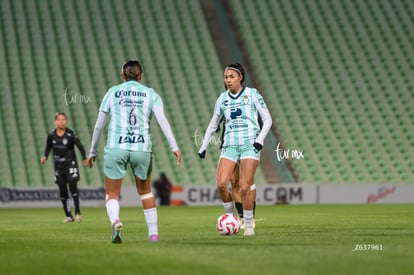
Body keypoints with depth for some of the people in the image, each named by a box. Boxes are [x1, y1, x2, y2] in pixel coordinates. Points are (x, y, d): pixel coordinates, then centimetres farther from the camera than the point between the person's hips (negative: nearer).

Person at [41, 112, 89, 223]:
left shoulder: (71, 134, -10)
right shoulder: (51, 135, 0)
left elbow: (80, 146, -17)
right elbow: (48, 147, 15)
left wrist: (85, 159, -30)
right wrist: (45, 157, -3)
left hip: (70, 164, -4)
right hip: (59, 166, 4)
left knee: (73, 187, -12)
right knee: (62, 191, 4)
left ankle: (78, 213, -6)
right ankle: (68, 215, 11)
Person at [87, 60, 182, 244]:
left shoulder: (112, 92, 10)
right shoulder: (151, 94, 10)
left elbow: (99, 125, 11)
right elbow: (162, 120, -5)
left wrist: (92, 151, 20)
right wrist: (174, 147, -8)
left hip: (115, 148, -1)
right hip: (142, 149, 1)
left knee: (112, 194, 7)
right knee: (145, 191, 24)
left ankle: (115, 221, -24)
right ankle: (153, 232, 21)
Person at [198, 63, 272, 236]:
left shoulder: (252, 94, 1)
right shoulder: (222, 99, 11)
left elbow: (267, 120, 4)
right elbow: (213, 125, 22)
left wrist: (260, 139, -11)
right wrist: (203, 147, 18)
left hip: (250, 145, -3)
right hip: (229, 146, 3)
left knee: (245, 186, -12)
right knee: (221, 183, -16)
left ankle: (248, 225, 2)